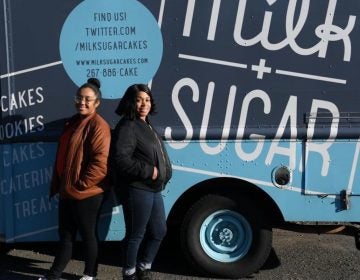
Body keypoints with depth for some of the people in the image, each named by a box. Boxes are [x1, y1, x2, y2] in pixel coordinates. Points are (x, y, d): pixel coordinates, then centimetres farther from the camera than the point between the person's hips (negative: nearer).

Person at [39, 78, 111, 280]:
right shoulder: (73, 122, 14)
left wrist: (81, 184, -17)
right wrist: (57, 184, 14)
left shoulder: (98, 125, -14)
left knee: (88, 235, 7)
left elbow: (101, 163, -22)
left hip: (87, 194, -8)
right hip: (67, 191, 8)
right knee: (65, 235, 16)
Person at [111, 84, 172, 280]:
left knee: (158, 231, 18)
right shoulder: (127, 127, -13)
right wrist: (148, 171, -20)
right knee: (136, 234, 3)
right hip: (137, 189, -10)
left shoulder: (147, 126, 17)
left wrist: (162, 174, 8)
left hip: (154, 189, 10)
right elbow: (120, 159, -24)